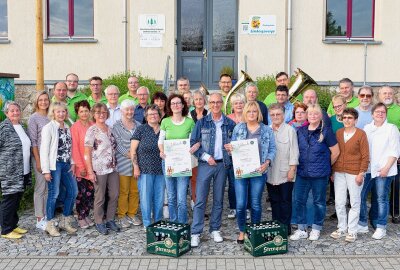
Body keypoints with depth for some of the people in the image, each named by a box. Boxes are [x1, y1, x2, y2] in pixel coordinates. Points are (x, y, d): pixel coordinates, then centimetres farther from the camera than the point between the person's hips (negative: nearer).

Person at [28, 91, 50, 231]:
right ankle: (40, 220, 10)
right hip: (40, 156, -5)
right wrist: (38, 160, -13)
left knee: (49, 188, 10)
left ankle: (46, 215, 21)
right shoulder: (33, 118, -6)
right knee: (40, 188, 1)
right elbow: (33, 141, -9)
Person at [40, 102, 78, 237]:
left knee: (73, 191, 7)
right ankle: (50, 224, 11)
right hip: (54, 165, -7)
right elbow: (44, 150, -10)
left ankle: (65, 222, 21)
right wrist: (46, 170, -14)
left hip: (66, 165, 7)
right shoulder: (48, 128, -6)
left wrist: (72, 163, 3)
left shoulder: (67, 128, 12)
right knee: (54, 194, -4)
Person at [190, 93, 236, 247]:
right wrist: (206, 156, -11)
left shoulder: (230, 124, 6)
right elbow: (193, 143, -1)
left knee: (218, 200, 10)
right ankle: (195, 233, 2)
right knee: (200, 200, -4)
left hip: (222, 165, 2)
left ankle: (215, 230, 23)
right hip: (205, 164, -2)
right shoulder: (202, 122, 1)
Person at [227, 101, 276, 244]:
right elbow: (233, 147, 11)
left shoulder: (267, 130, 5)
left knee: (256, 204, 7)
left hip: (258, 171, 0)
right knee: (240, 204, -2)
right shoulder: (238, 128, 7)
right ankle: (242, 231, 19)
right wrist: (229, 148, -12)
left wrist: (266, 163, -11)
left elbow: (272, 149, 4)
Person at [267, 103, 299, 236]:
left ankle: (286, 227, 12)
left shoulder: (290, 130, -4)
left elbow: (294, 151, -5)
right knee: (274, 201, 11)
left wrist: (292, 169, -9)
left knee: (285, 201, 3)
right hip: (271, 173, 4)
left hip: (285, 172, -4)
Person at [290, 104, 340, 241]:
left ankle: (316, 229, 23)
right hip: (302, 173, 4)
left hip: (320, 174, -4)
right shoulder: (300, 131, 6)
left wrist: (325, 165, 6)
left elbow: (335, 152, -2)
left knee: (319, 201, 8)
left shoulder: (326, 132, -7)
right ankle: (301, 229, 19)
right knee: (299, 200, 6)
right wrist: (300, 164, 10)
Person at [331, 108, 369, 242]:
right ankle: (342, 228, 22)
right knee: (339, 202, 8)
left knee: (355, 202, 4)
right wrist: (332, 171, 10)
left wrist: (361, 173, -11)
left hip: (354, 173, -4)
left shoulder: (361, 134, -5)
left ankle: (352, 231, 14)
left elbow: (365, 156, -6)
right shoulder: (338, 133, 8)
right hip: (339, 172, 4)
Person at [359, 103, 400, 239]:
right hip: (367, 169, 3)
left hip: (384, 170, -3)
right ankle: (362, 224, 13)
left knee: (381, 198, 1)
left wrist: (386, 168, -11)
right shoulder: (367, 128, 11)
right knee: (360, 195, -1)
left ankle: (381, 227, 13)